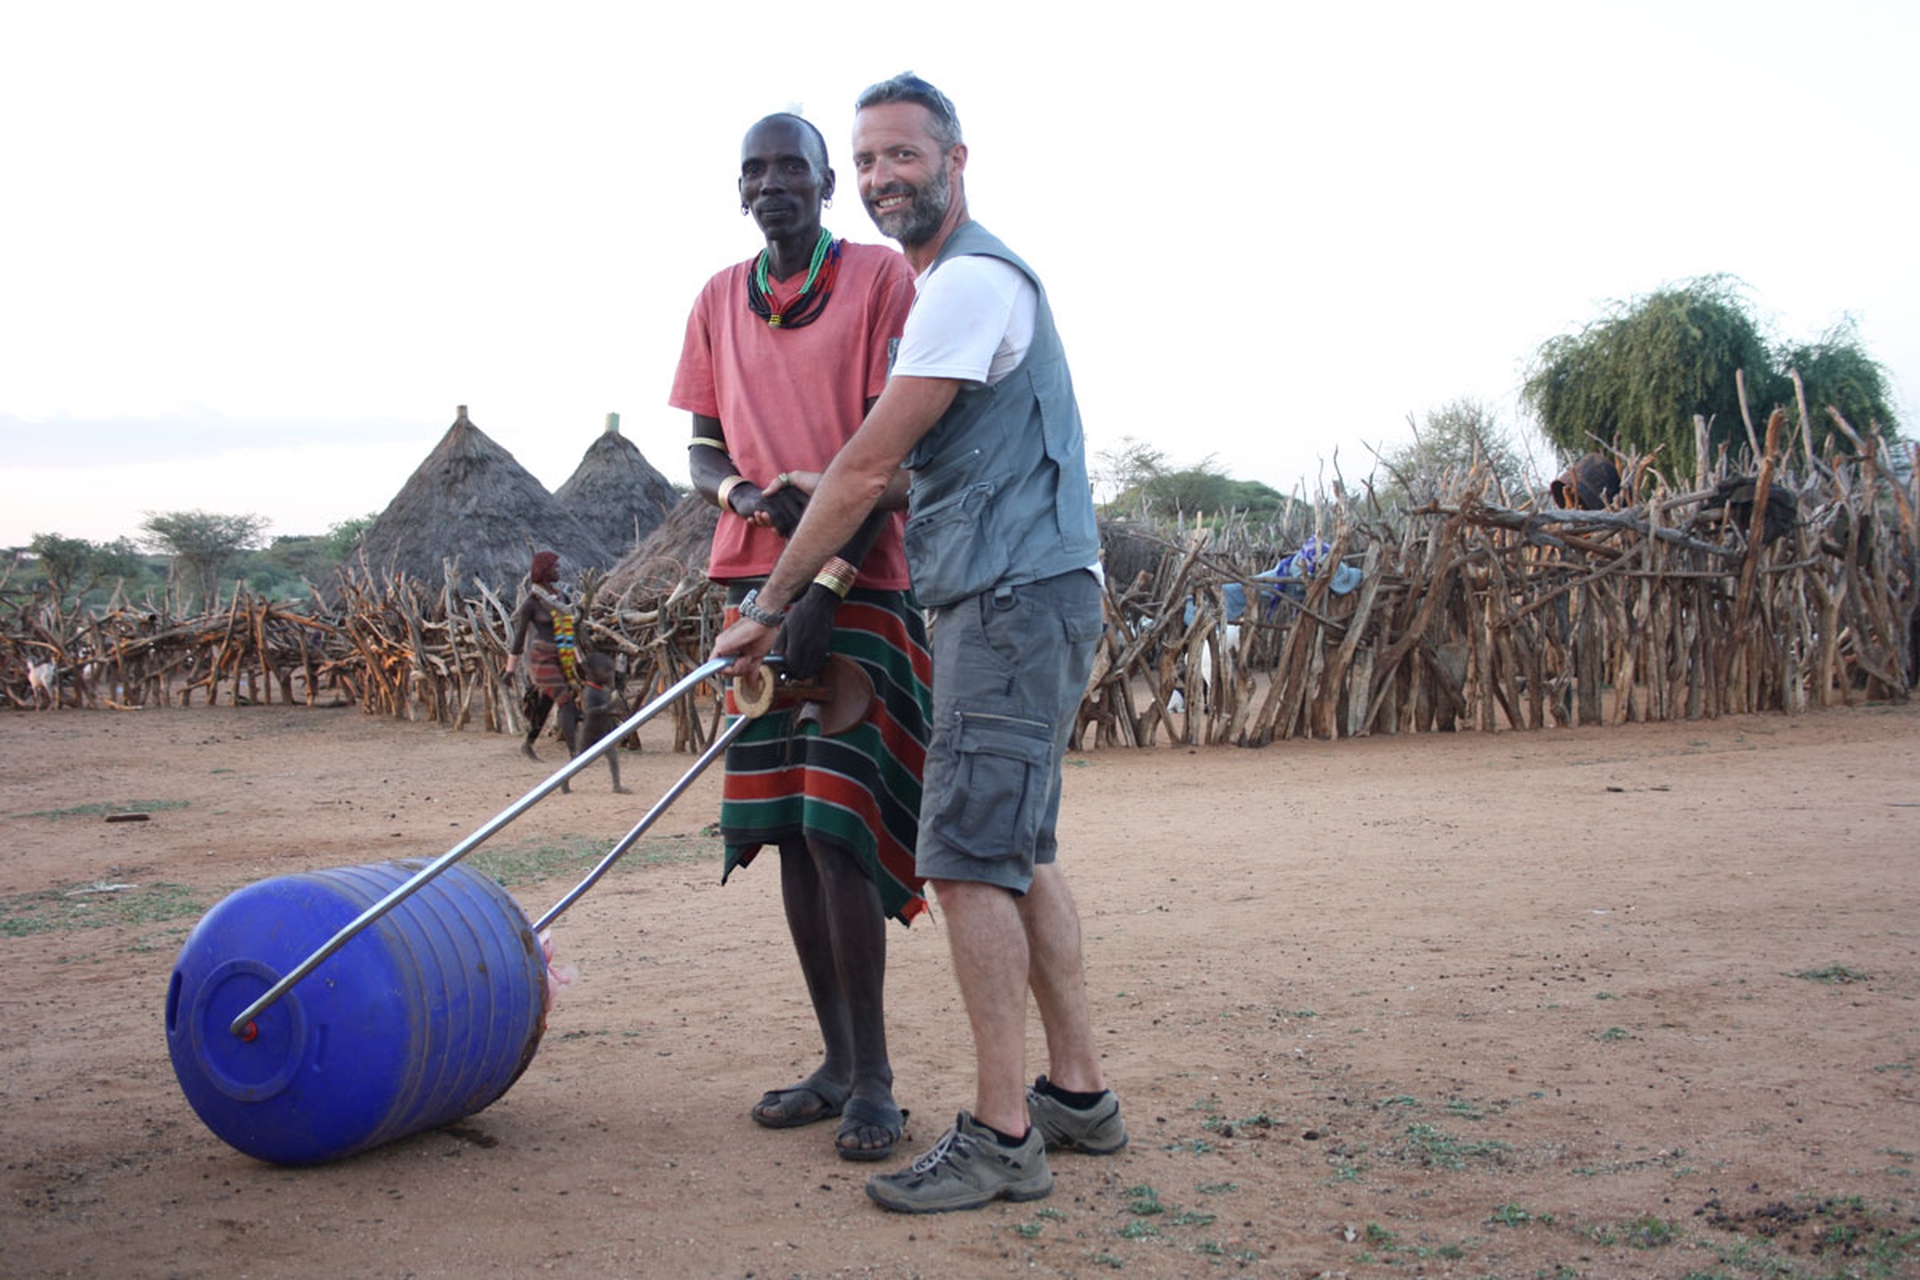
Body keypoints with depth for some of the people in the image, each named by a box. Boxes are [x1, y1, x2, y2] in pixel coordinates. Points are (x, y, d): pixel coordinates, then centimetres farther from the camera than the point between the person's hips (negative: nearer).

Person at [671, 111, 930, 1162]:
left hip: (856, 584, -6)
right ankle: (836, 1063, 15)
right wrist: (746, 493, -9)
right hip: (754, 581, 6)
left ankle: (874, 1078, -1)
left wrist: (828, 582, -16)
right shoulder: (719, 301, 15)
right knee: (786, 829, 6)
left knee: (835, 827, -11)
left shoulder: (881, 278, -2)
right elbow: (702, 447, 15)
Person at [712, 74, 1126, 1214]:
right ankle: (1080, 1093, 20)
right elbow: (914, 470, 28)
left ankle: (1002, 1137, -6)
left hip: (1013, 602, -11)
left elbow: (866, 471, -14)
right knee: (1020, 853, 13)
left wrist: (768, 607, -7)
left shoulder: (973, 281, -12)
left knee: (971, 859, -11)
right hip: (1027, 601, 11)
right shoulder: (966, 282, 22)